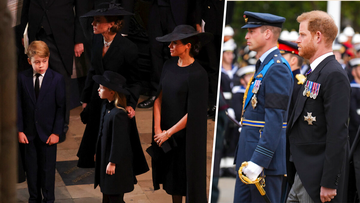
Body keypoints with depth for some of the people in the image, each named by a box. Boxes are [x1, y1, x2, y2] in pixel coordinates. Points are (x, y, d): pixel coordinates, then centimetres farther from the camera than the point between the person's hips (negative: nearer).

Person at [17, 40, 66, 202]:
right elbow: (18, 105, 1)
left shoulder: (57, 79, -7)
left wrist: (57, 132, -9)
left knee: (48, 168, 7)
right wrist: (20, 130, -4)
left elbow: (61, 107, -6)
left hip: (48, 133, -2)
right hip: (29, 133, 2)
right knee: (31, 168, 11)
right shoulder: (22, 78, -2)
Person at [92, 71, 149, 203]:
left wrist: (112, 163, -15)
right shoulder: (106, 106, 2)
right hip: (105, 157, 9)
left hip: (117, 163, -9)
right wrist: (97, 153, 19)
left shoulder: (118, 114, -26)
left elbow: (118, 141, -21)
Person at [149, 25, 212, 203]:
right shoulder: (169, 66, 1)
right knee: (172, 177, 17)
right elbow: (159, 98, 4)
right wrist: (158, 129, -4)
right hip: (165, 134, 6)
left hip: (186, 136, -6)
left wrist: (168, 133, -11)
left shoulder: (197, 74, -19)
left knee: (188, 177, 6)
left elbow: (193, 113, -18)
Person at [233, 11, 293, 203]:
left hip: (265, 159, -10)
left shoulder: (277, 68, -15)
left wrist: (259, 160, -25)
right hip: (248, 156, 10)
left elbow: (275, 120, -22)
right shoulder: (263, 66, 17)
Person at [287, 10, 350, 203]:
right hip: (302, 175, 9)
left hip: (318, 178, -9)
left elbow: (338, 134, -21)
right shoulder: (314, 72, 16)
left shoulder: (334, 75, -15)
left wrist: (328, 183, -22)